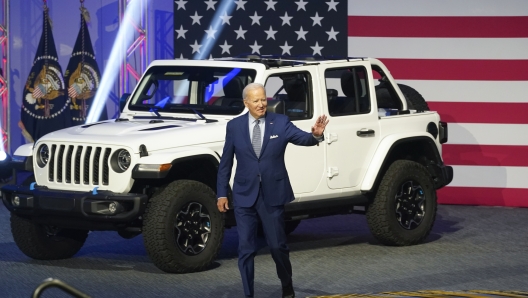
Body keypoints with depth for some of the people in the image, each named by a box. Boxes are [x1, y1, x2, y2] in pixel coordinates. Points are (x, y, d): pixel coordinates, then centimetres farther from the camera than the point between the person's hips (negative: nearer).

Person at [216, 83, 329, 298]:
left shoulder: (280, 122, -2)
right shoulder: (234, 126, 0)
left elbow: (303, 138, -17)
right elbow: (225, 163, 5)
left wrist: (316, 135, -40)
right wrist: (221, 193, 3)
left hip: (273, 195, -1)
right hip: (244, 196, 1)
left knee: (277, 246, 8)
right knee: (246, 249, 2)